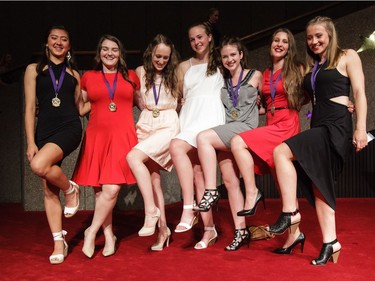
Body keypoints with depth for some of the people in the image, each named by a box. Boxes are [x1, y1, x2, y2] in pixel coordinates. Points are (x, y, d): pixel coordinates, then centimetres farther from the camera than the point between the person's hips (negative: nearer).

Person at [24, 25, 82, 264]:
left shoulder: (74, 74, 14)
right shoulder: (34, 70, 10)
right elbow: (30, 108, 3)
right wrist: (30, 142, -3)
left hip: (69, 128, -1)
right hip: (45, 130, 1)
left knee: (39, 165, -30)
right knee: (49, 190, -1)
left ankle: (71, 189, -1)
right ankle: (59, 242, 8)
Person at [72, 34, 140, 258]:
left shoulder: (131, 76, 13)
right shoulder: (88, 77, 11)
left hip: (123, 137, -1)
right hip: (97, 137, 1)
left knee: (112, 188, -14)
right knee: (100, 190, 0)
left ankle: (92, 232, 5)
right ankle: (109, 236, 15)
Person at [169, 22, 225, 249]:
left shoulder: (220, 64, 12)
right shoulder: (184, 66, 20)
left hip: (211, 116, -4)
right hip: (189, 117, 4)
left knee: (177, 146, -31)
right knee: (197, 171, -5)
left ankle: (189, 208, -27)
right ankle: (209, 229, 0)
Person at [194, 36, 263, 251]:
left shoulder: (255, 76, 7)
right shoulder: (222, 81, 18)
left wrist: (256, 106, 11)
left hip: (245, 129, -5)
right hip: (226, 133, 5)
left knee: (203, 137, -27)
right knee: (230, 181, -1)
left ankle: (211, 192, -23)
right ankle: (241, 231, 6)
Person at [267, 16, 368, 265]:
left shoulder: (347, 56, 4)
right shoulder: (311, 67, 23)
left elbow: (359, 92, -5)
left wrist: (361, 128, -15)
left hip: (337, 125, -8)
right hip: (318, 127, 8)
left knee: (281, 152, -21)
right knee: (319, 184, 2)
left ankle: (290, 212, -13)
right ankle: (330, 242, 7)